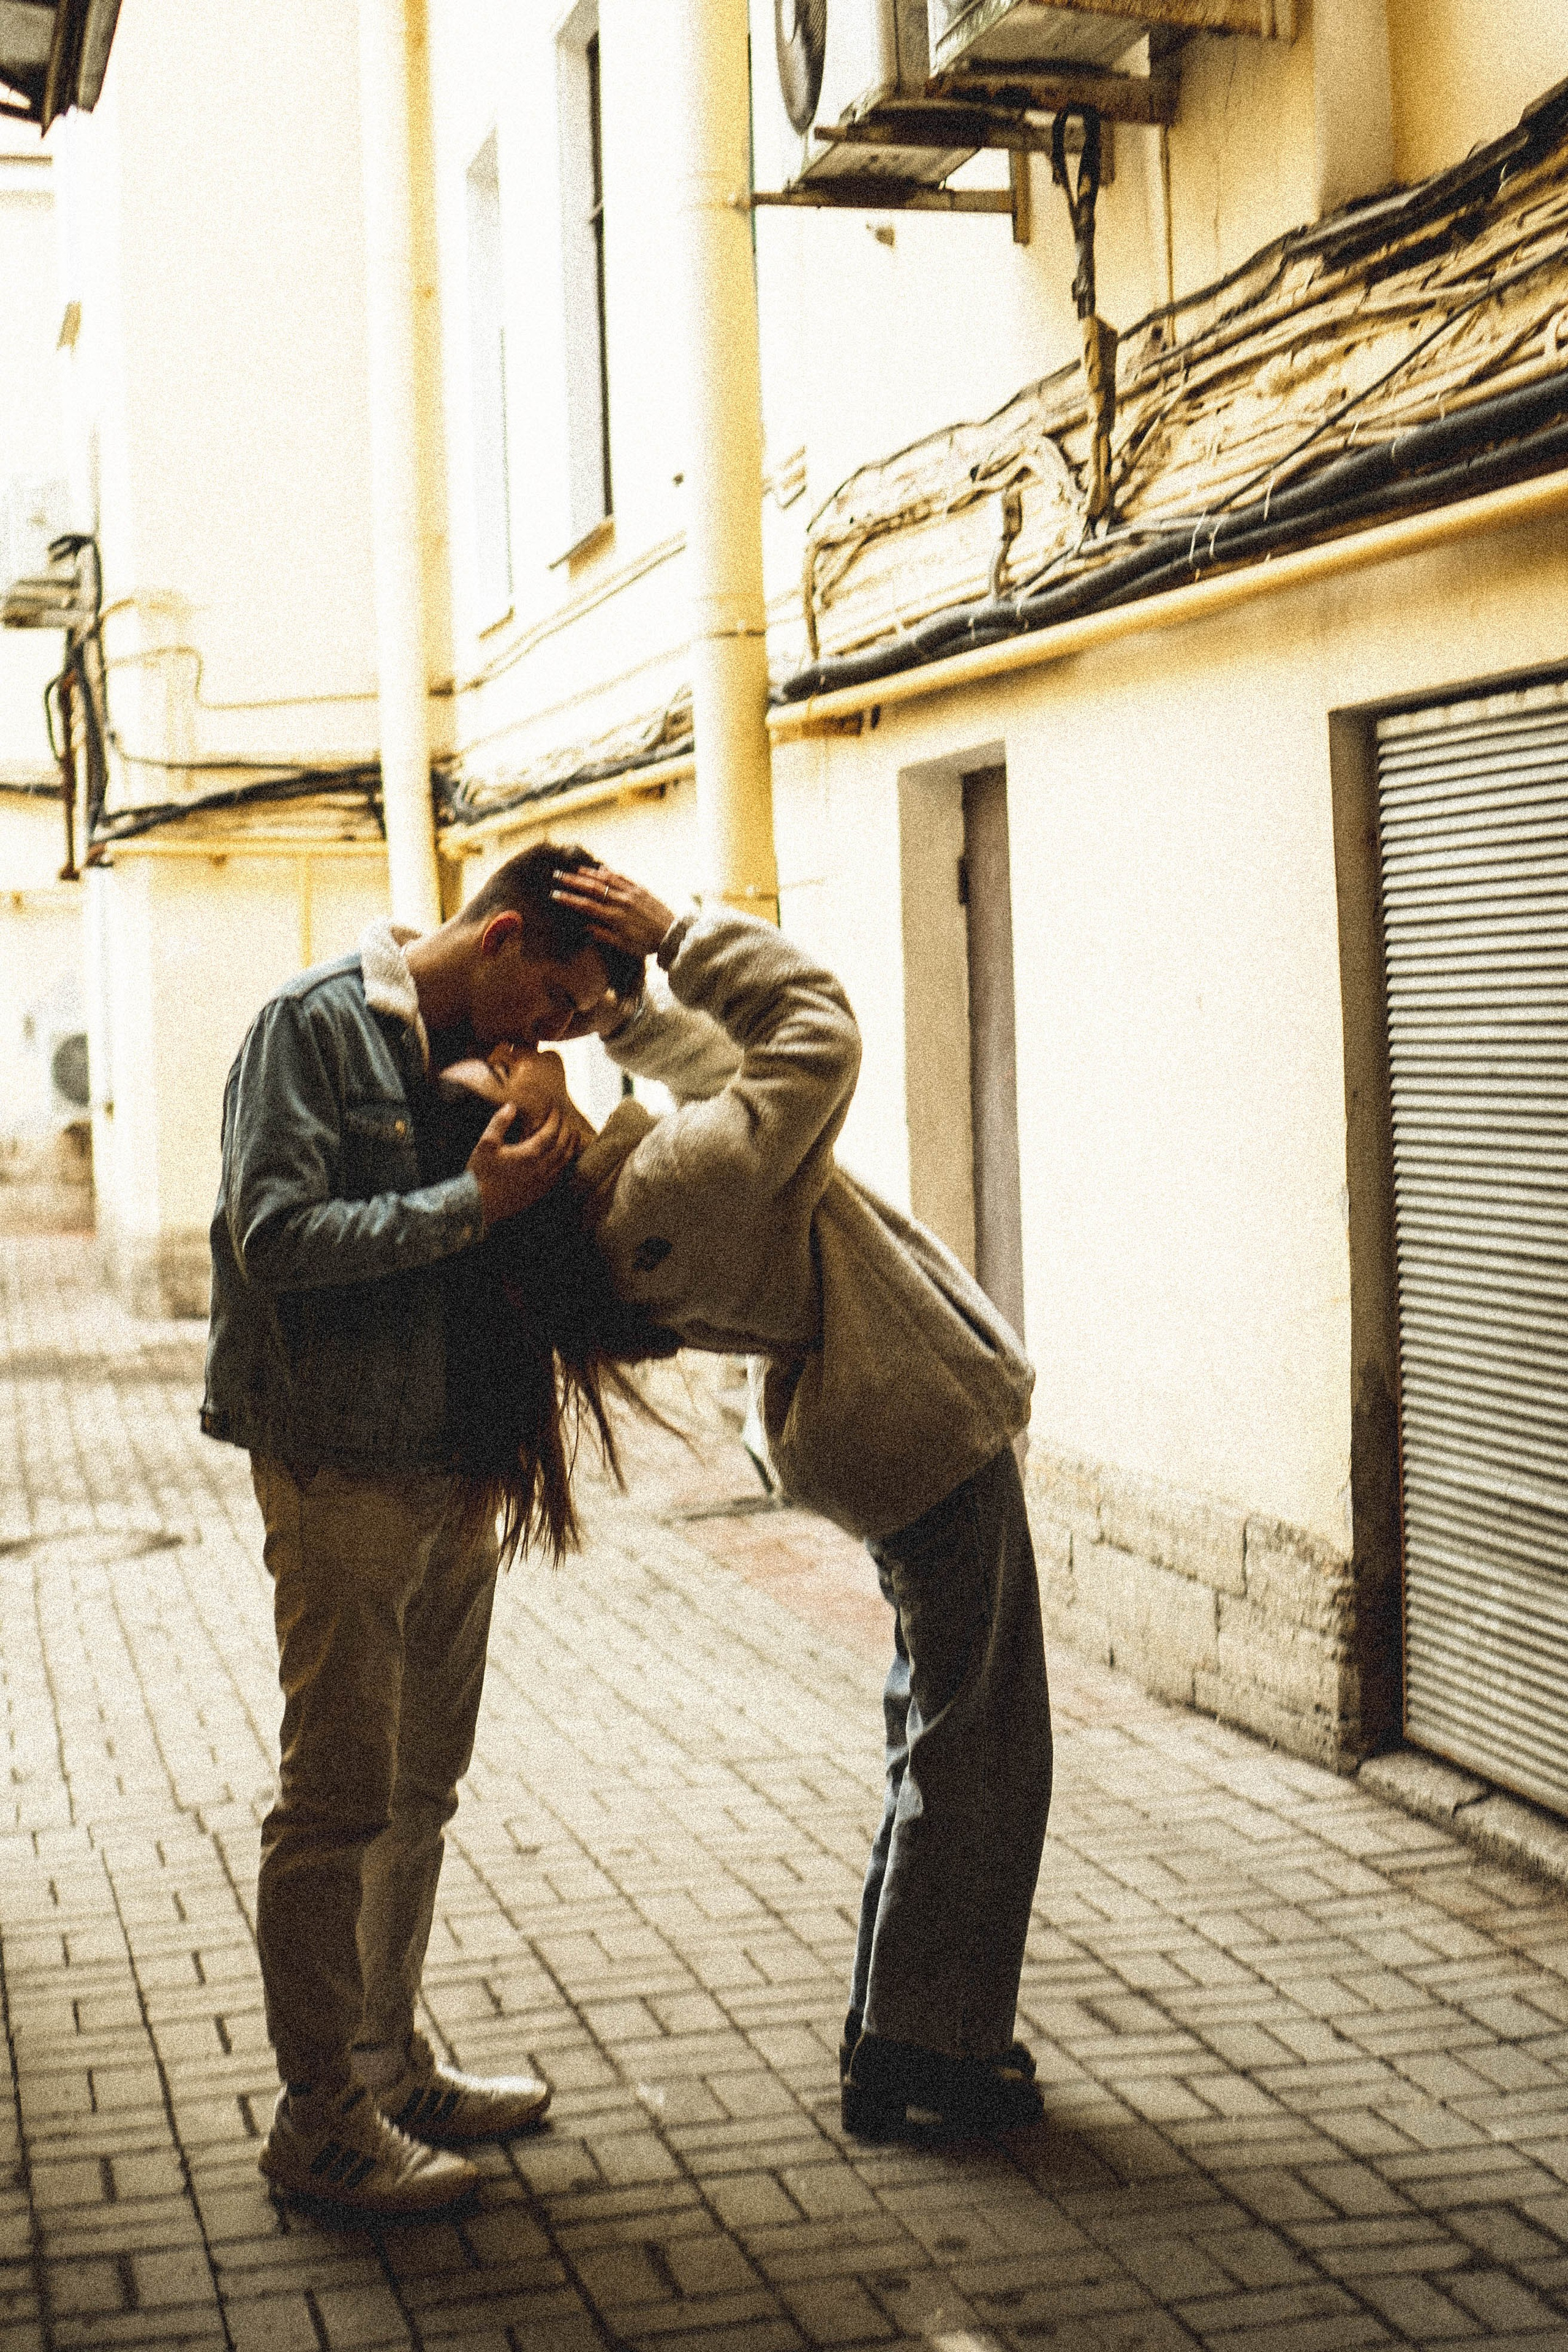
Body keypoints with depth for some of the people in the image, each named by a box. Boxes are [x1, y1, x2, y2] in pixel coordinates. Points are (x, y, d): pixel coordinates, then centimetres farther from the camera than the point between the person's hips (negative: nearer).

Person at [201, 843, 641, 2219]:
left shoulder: (472, 1058, 13)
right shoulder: (316, 1025, -10)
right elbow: (276, 1236, -21)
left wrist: (544, 1180, 0)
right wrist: (474, 1204, -19)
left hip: (453, 1473, 8)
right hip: (340, 1473, -8)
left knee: (421, 1792, 15)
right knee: (338, 1803, -2)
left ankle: (390, 2066, 28)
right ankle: (318, 2118, 9)